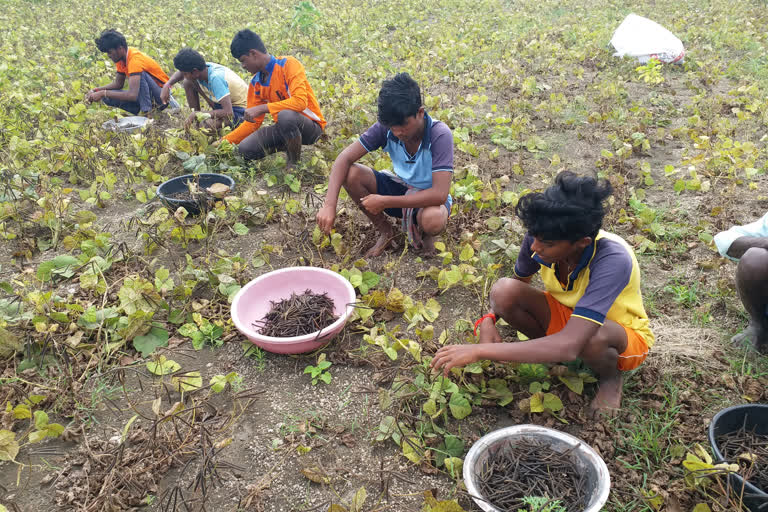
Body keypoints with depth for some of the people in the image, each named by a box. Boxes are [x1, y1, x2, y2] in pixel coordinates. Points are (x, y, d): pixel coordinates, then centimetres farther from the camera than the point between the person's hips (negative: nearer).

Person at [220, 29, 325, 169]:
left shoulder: (289, 65, -16)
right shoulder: (256, 84, 5)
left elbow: (300, 101, -30)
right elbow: (252, 122, 9)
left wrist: (262, 108, -30)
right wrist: (224, 141, 1)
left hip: (311, 126, -7)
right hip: (283, 127, 7)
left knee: (285, 115, -39)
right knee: (245, 149, -11)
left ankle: (294, 163, -14)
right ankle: (288, 146, 12)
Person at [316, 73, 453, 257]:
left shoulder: (440, 135, -29)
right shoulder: (386, 127, -17)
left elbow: (439, 194, -35)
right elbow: (345, 158, -19)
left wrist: (384, 202, -34)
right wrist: (329, 204, -34)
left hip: (428, 198, -4)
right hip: (400, 188, 4)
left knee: (434, 219, -41)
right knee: (351, 174, -20)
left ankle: (425, 234, 0)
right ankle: (385, 230, 2)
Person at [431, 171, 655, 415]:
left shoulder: (613, 261, -39)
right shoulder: (540, 238, -23)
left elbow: (569, 346, -46)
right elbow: (519, 280, 1)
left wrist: (479, 351, -44)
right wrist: (489, 320, -19)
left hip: (623, 334, -3)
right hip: (564, 313, 4)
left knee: (594, 335, -41)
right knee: (504, 290, -24)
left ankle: (610, 378, -4)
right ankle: (549, 347, 3)